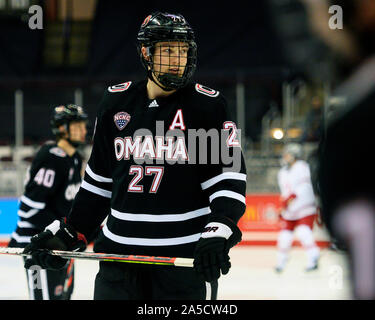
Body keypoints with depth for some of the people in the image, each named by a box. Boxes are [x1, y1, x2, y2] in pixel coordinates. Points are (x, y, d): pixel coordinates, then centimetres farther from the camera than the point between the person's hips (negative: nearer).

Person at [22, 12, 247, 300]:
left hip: (187, 254, -3)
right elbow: (99, 179, 16)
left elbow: (230, 175, -8)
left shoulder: (207, 105, -4)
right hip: (120, 252, 4)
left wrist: (219, 232, -23)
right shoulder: (116, 102, 8)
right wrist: (68, 233, 12)